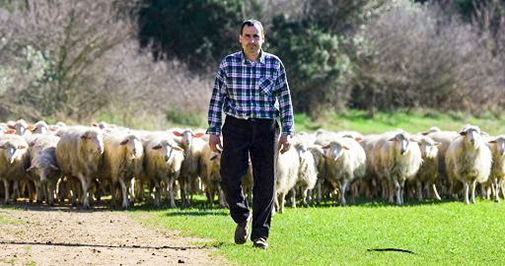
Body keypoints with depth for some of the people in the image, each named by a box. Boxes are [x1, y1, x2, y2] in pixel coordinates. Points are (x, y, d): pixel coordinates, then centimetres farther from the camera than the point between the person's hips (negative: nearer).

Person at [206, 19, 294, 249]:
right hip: (236, 127, 0)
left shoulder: (275, 64, 3)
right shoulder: (228, 64, 1)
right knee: (230, 178, -9)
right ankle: (242, 217, 19)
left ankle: (260, 234, 9)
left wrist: (287, 132, 0)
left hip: (266, 128, 0)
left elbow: (285, 100, 6)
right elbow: (217, 99, 4)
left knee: (265, 183, -1)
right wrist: (213, 131, -1)